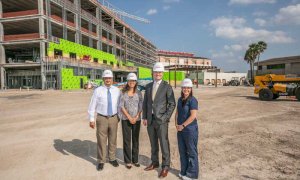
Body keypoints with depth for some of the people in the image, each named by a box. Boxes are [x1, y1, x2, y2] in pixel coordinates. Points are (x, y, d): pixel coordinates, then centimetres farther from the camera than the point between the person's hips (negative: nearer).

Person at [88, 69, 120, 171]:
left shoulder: (117, 90, 2)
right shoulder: (98, 90, -5)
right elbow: (92, 106, -4)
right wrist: (91, 119, -7)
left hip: (114, 118, 2)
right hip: (102, 118, -2)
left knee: (113, 140, 14)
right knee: (101, 140, 5)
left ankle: (112, 158, 33)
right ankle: (101, 161, 23)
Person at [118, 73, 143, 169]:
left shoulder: (138, 93, 1)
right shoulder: (123, 92, -2)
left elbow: (141, 107, 0)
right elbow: (121, 106, -5)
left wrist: (135, 117, -12)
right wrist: (129, 117, -12)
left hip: (136, 119, 1)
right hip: (126, 119, -1)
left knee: (135, 140, 10)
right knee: (127, 140, 4)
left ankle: (135, 159, 24)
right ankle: (127, 161, 17)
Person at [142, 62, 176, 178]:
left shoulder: (167, 87, -6)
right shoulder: (148, 86, 9)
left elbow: (172, 104, -7)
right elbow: (145, 103, 12)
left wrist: (165, 117, -14)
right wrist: (144, 117, 5)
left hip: (161, 120, -5)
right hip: (150, 120, 5)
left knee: (164, 144, 3)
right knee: (153, 143, 16)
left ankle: (165, 167, 18)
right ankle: (154, 163, 33)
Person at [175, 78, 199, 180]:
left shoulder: (192, 100, -14)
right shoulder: (180, 99, 7)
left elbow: (193, 116, -21)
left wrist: (183, 125, -16)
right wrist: (176, 124, -1)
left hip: (190, 130, -7)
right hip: (180, 130, 7)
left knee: (191, 151, 7)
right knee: (182, 151, 17)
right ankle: (184, 171, 33)